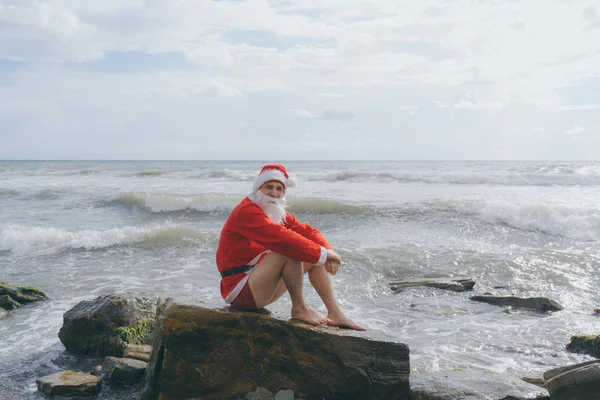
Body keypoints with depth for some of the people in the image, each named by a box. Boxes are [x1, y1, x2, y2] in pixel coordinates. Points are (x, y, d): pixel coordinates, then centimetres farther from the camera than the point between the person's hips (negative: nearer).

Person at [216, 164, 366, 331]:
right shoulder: (247, 211, -19)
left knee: (315, 257, 5)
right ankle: (299, 308, -15)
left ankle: (334, 312, -3)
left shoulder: (279, 215, 11)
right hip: (239, 290, -9)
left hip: (257, 282, 9)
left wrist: (328, 250, -14)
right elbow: (283, 238, -30)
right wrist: (322, 254, -24)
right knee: (290, 250, -29)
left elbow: (307, 231, 6)